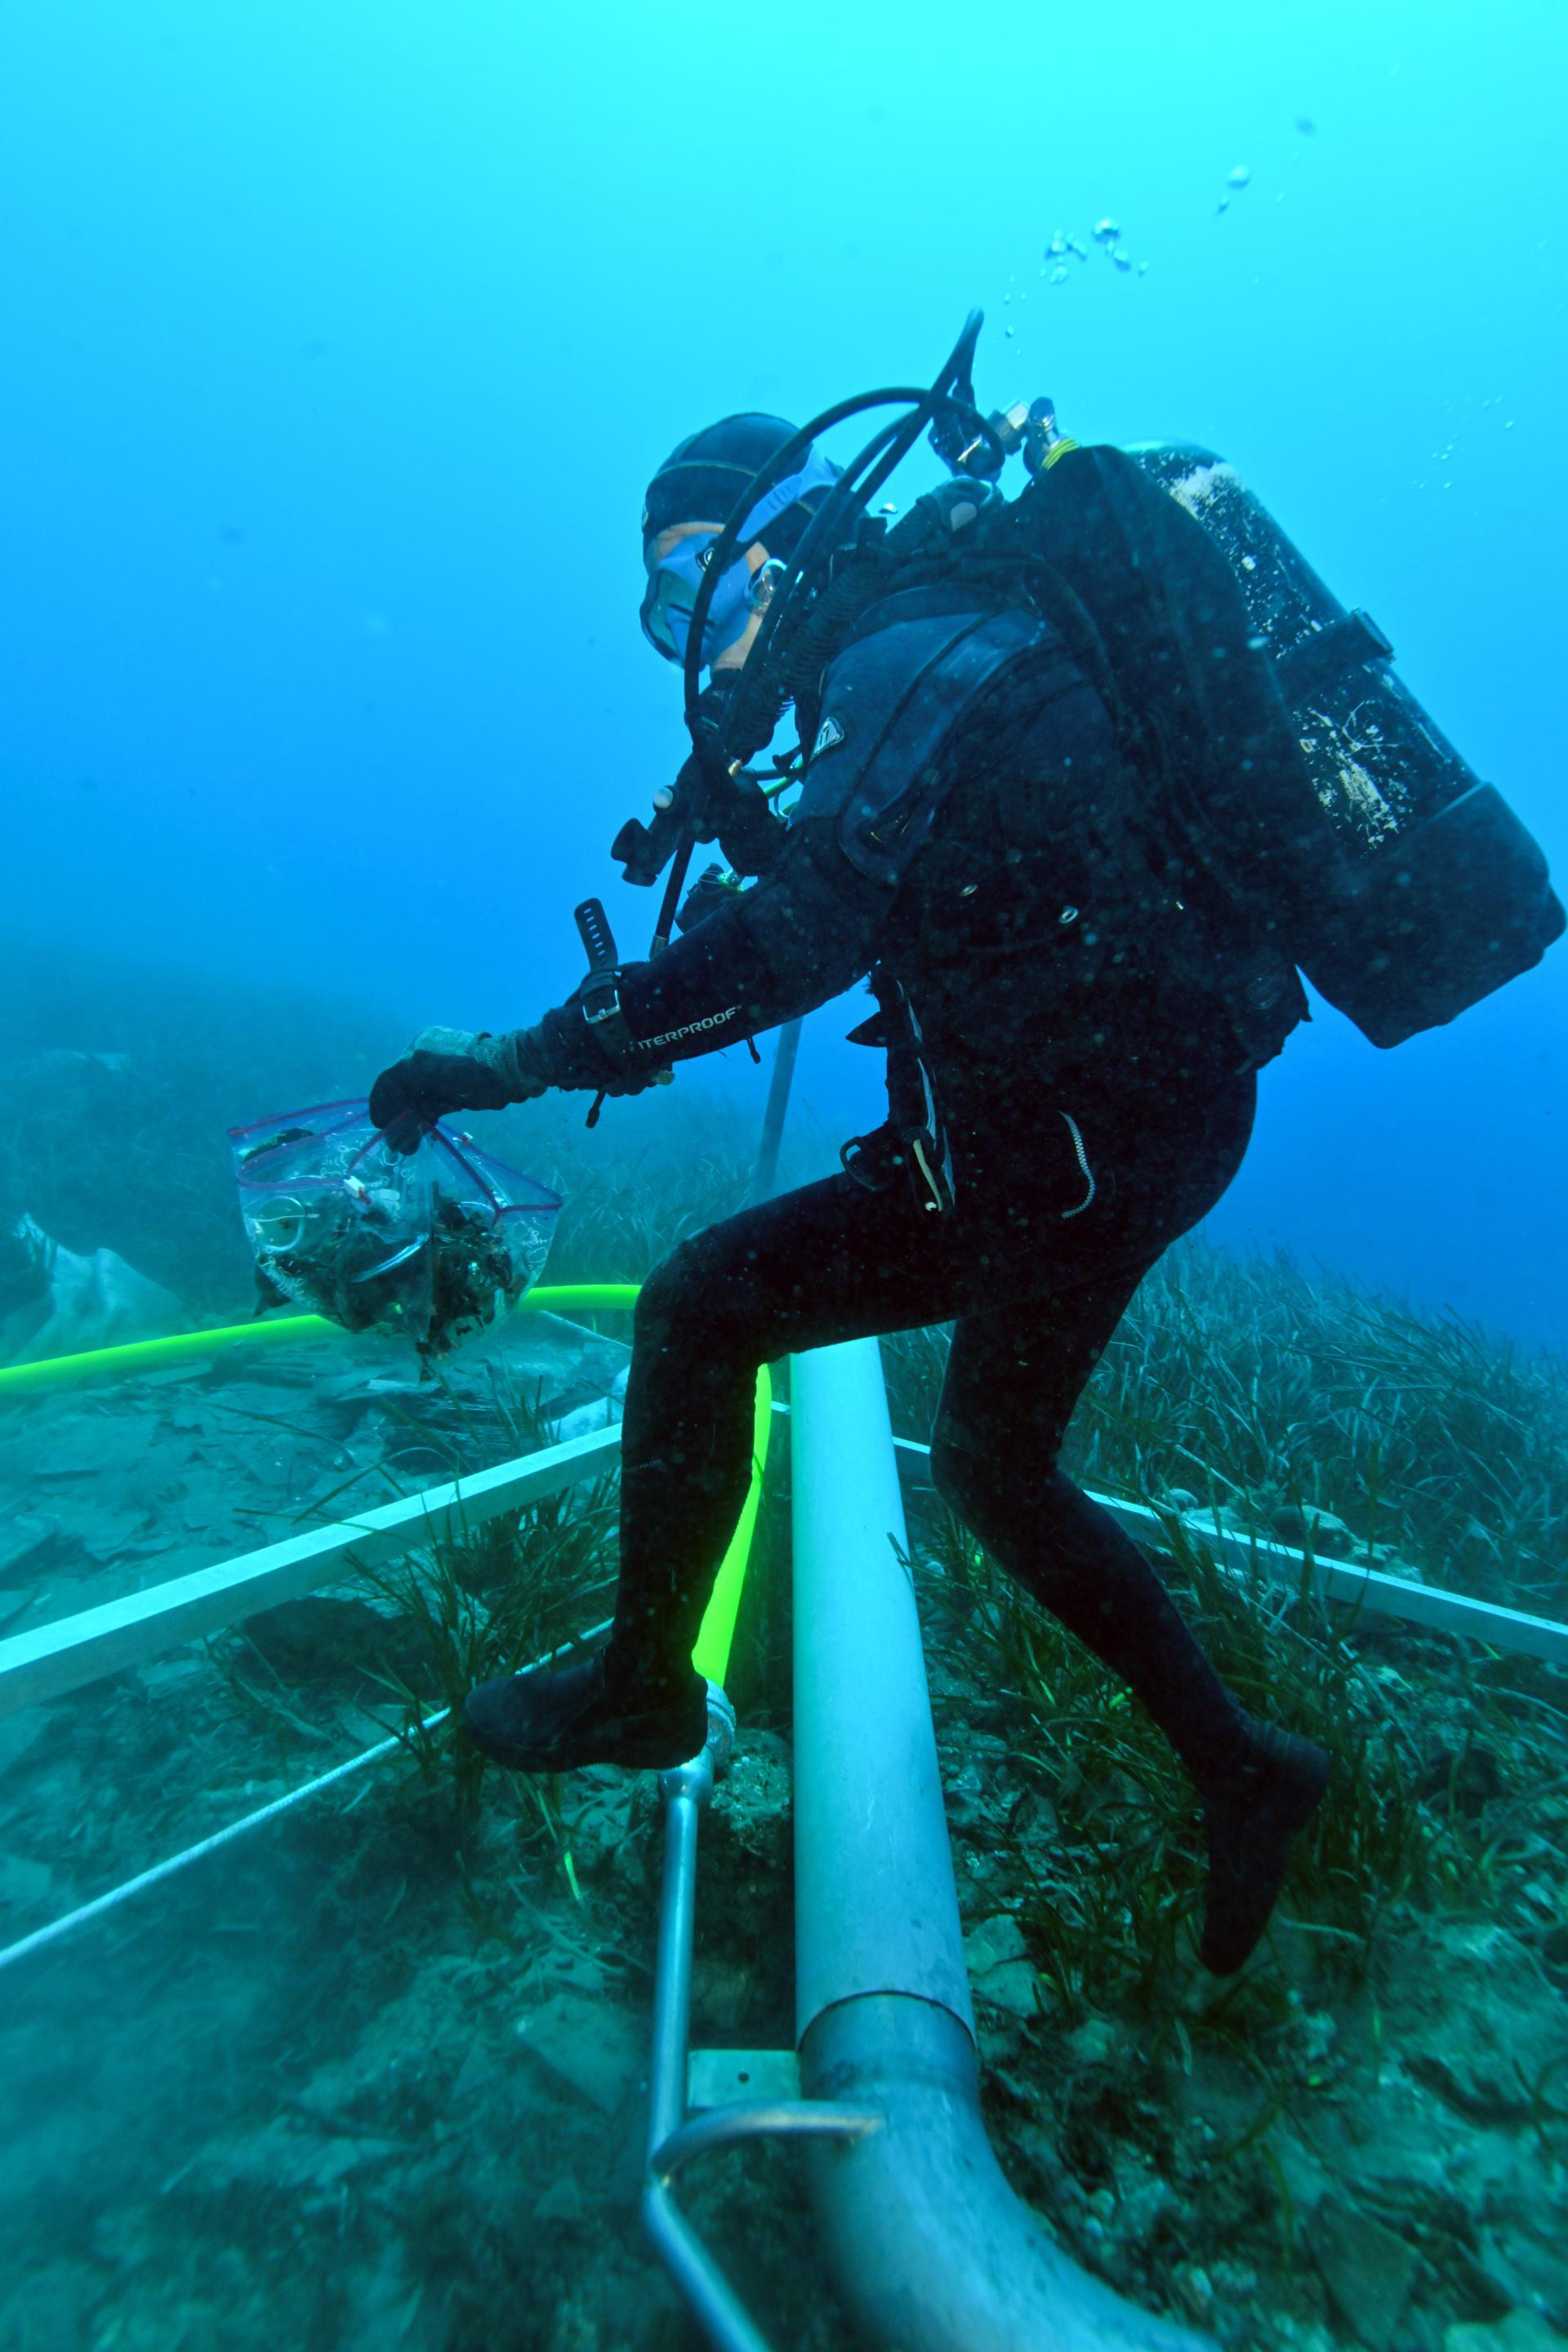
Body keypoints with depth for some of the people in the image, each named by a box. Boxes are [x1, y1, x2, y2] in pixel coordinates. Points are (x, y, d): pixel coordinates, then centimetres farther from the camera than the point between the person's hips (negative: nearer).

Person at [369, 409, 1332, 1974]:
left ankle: (641, 1694, 16)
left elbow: (801, 942, -27)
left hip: (1072, 1145, -10)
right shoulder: (967, 625, 18)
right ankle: (1241, 1774, 35)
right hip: (1167, 1112, 10)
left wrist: (524, 1060, -23)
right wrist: (758, 829, 12)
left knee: (699, 1310, -5)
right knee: (992, 1471, 22)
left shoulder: (901, 650, -12)